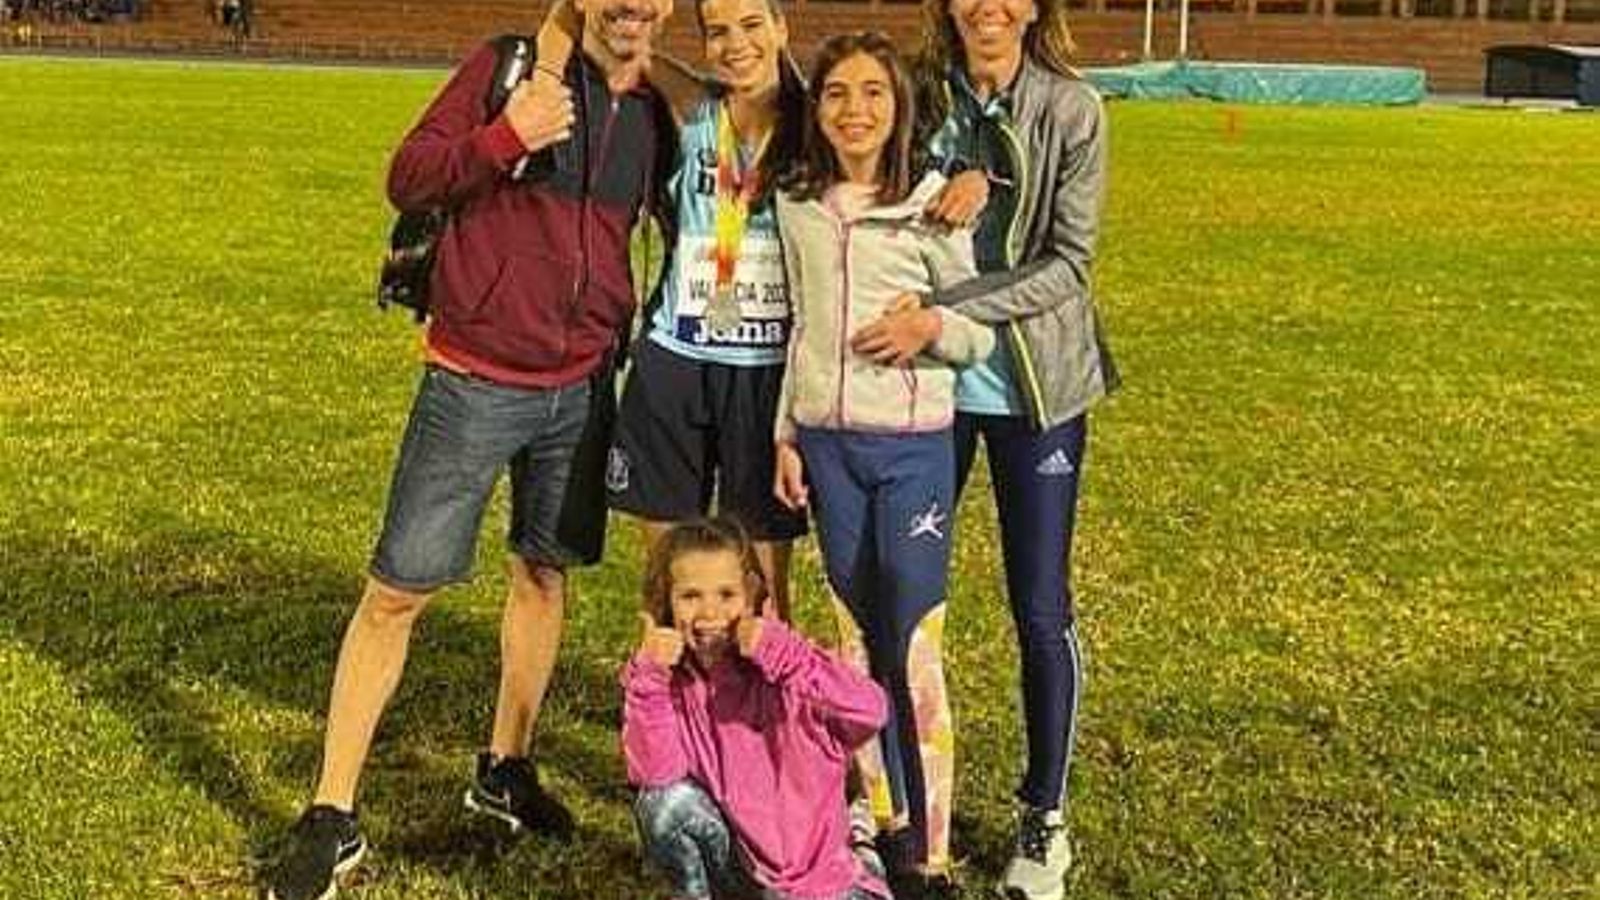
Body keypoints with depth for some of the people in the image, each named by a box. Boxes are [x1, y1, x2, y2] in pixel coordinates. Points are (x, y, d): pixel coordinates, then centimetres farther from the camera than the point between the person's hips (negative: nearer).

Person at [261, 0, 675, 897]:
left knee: (546, 572, 15)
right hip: (475, 385, -4)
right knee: (398, 590, -1)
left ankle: (506, 767, 34)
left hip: (583, 387, 5)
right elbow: (407, 180, -10)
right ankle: (331, 817, 8)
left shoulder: (656, 114, 6)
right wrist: (505, 136, -25)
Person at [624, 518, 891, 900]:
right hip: (732, 861, 4)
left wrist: (783, 654, -36)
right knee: (664, 802, -23)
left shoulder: (778, 659, -15)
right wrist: (651, 678, -29)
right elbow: (655, 773, -21)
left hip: (809, 866, -4)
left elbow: (873, 711, -31)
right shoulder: (665, 676, -7)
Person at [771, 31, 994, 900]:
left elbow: (978, 338, -3)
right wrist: (785, 433, 10)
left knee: (914, 650, -3)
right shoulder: (798, 205, 5)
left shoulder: (932, 207, -6)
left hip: (912, 445, -4)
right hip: (826, 442, 4)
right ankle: (885, 819, 24)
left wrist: (933, 325, -23)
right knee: (858, 638, 12)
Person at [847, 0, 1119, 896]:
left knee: (1041, 610, 4)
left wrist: (945, 316, -20)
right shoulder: (919, 94, 0)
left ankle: (1045, 821, 20)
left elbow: (1069, 261, -12)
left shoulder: (1071, 109, -8)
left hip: (1034, 388, -2)